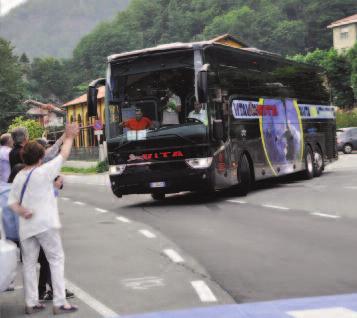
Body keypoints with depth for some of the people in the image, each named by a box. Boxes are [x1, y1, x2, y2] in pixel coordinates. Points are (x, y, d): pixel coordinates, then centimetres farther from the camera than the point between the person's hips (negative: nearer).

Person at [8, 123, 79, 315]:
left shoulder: (19, 177, 8)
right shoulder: (43, 172, -9)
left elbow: (12, 202, 5)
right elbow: (63, 155, 0)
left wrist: (22, 211, -7)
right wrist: (69, 138, 11)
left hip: (26, 226, 5)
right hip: (45, 224, -5)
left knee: (29, 263, 11)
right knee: (56, 260, 2)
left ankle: (31, 303, 14)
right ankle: (59, 303, -1)